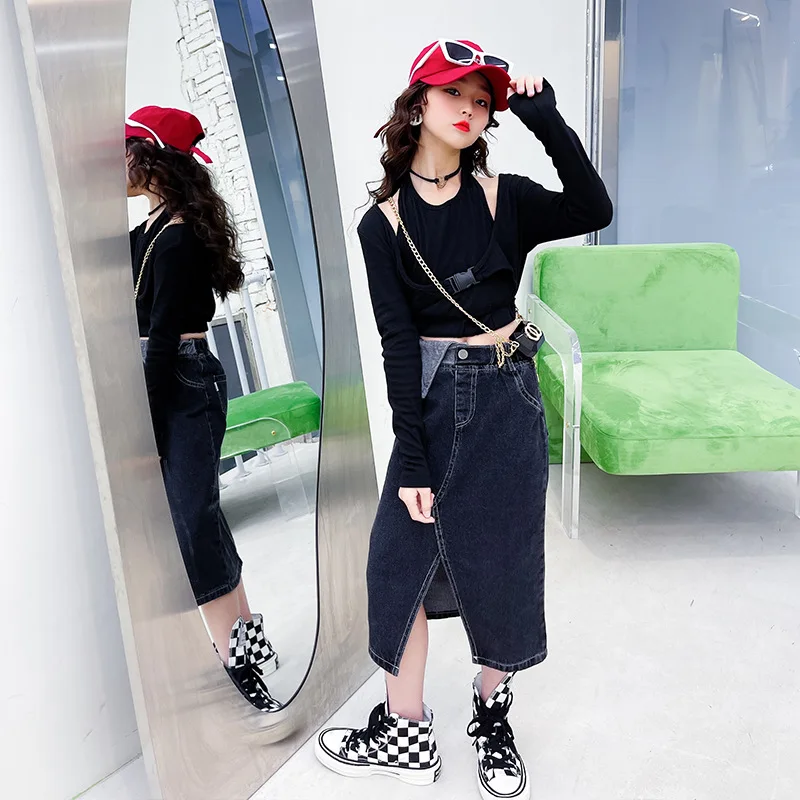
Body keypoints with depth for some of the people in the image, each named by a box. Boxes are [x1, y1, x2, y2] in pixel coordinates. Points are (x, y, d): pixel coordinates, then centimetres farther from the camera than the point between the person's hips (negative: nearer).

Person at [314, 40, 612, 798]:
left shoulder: (504, 198, 0)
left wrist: (547, 121, -22)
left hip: (507, 400, 0)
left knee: (500, 562, 10)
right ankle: (405, 732, 25)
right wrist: (411, 457, -11)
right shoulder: (384, 222, -2)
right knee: (401, 559, 4)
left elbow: (593, 210, -17)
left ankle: (493, 721, 34)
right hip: (431, 401, 0)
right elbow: (398, 342, -8)